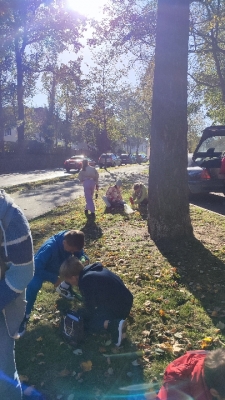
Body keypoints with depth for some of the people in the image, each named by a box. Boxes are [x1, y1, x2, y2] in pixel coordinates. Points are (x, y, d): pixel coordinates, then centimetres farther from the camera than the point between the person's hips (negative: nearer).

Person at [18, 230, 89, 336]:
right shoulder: (49, 247, -42)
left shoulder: (72, 243, -25)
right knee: (33, 285, -35)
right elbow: (36, 268, -39)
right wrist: (54, 279, -35)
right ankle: (24, 316, -14)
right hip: (40, 270, -6)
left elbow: (81, 254, -10)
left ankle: (63, 288, 21)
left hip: (59, 267, 6)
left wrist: (83, 260, -33)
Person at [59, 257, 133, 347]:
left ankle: (114, 325, -14)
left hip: (118, 308, -10)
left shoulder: (85, 282, -20)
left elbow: (89, 311, -10)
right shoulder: (92, 269, 7)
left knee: (84, 323, 2)